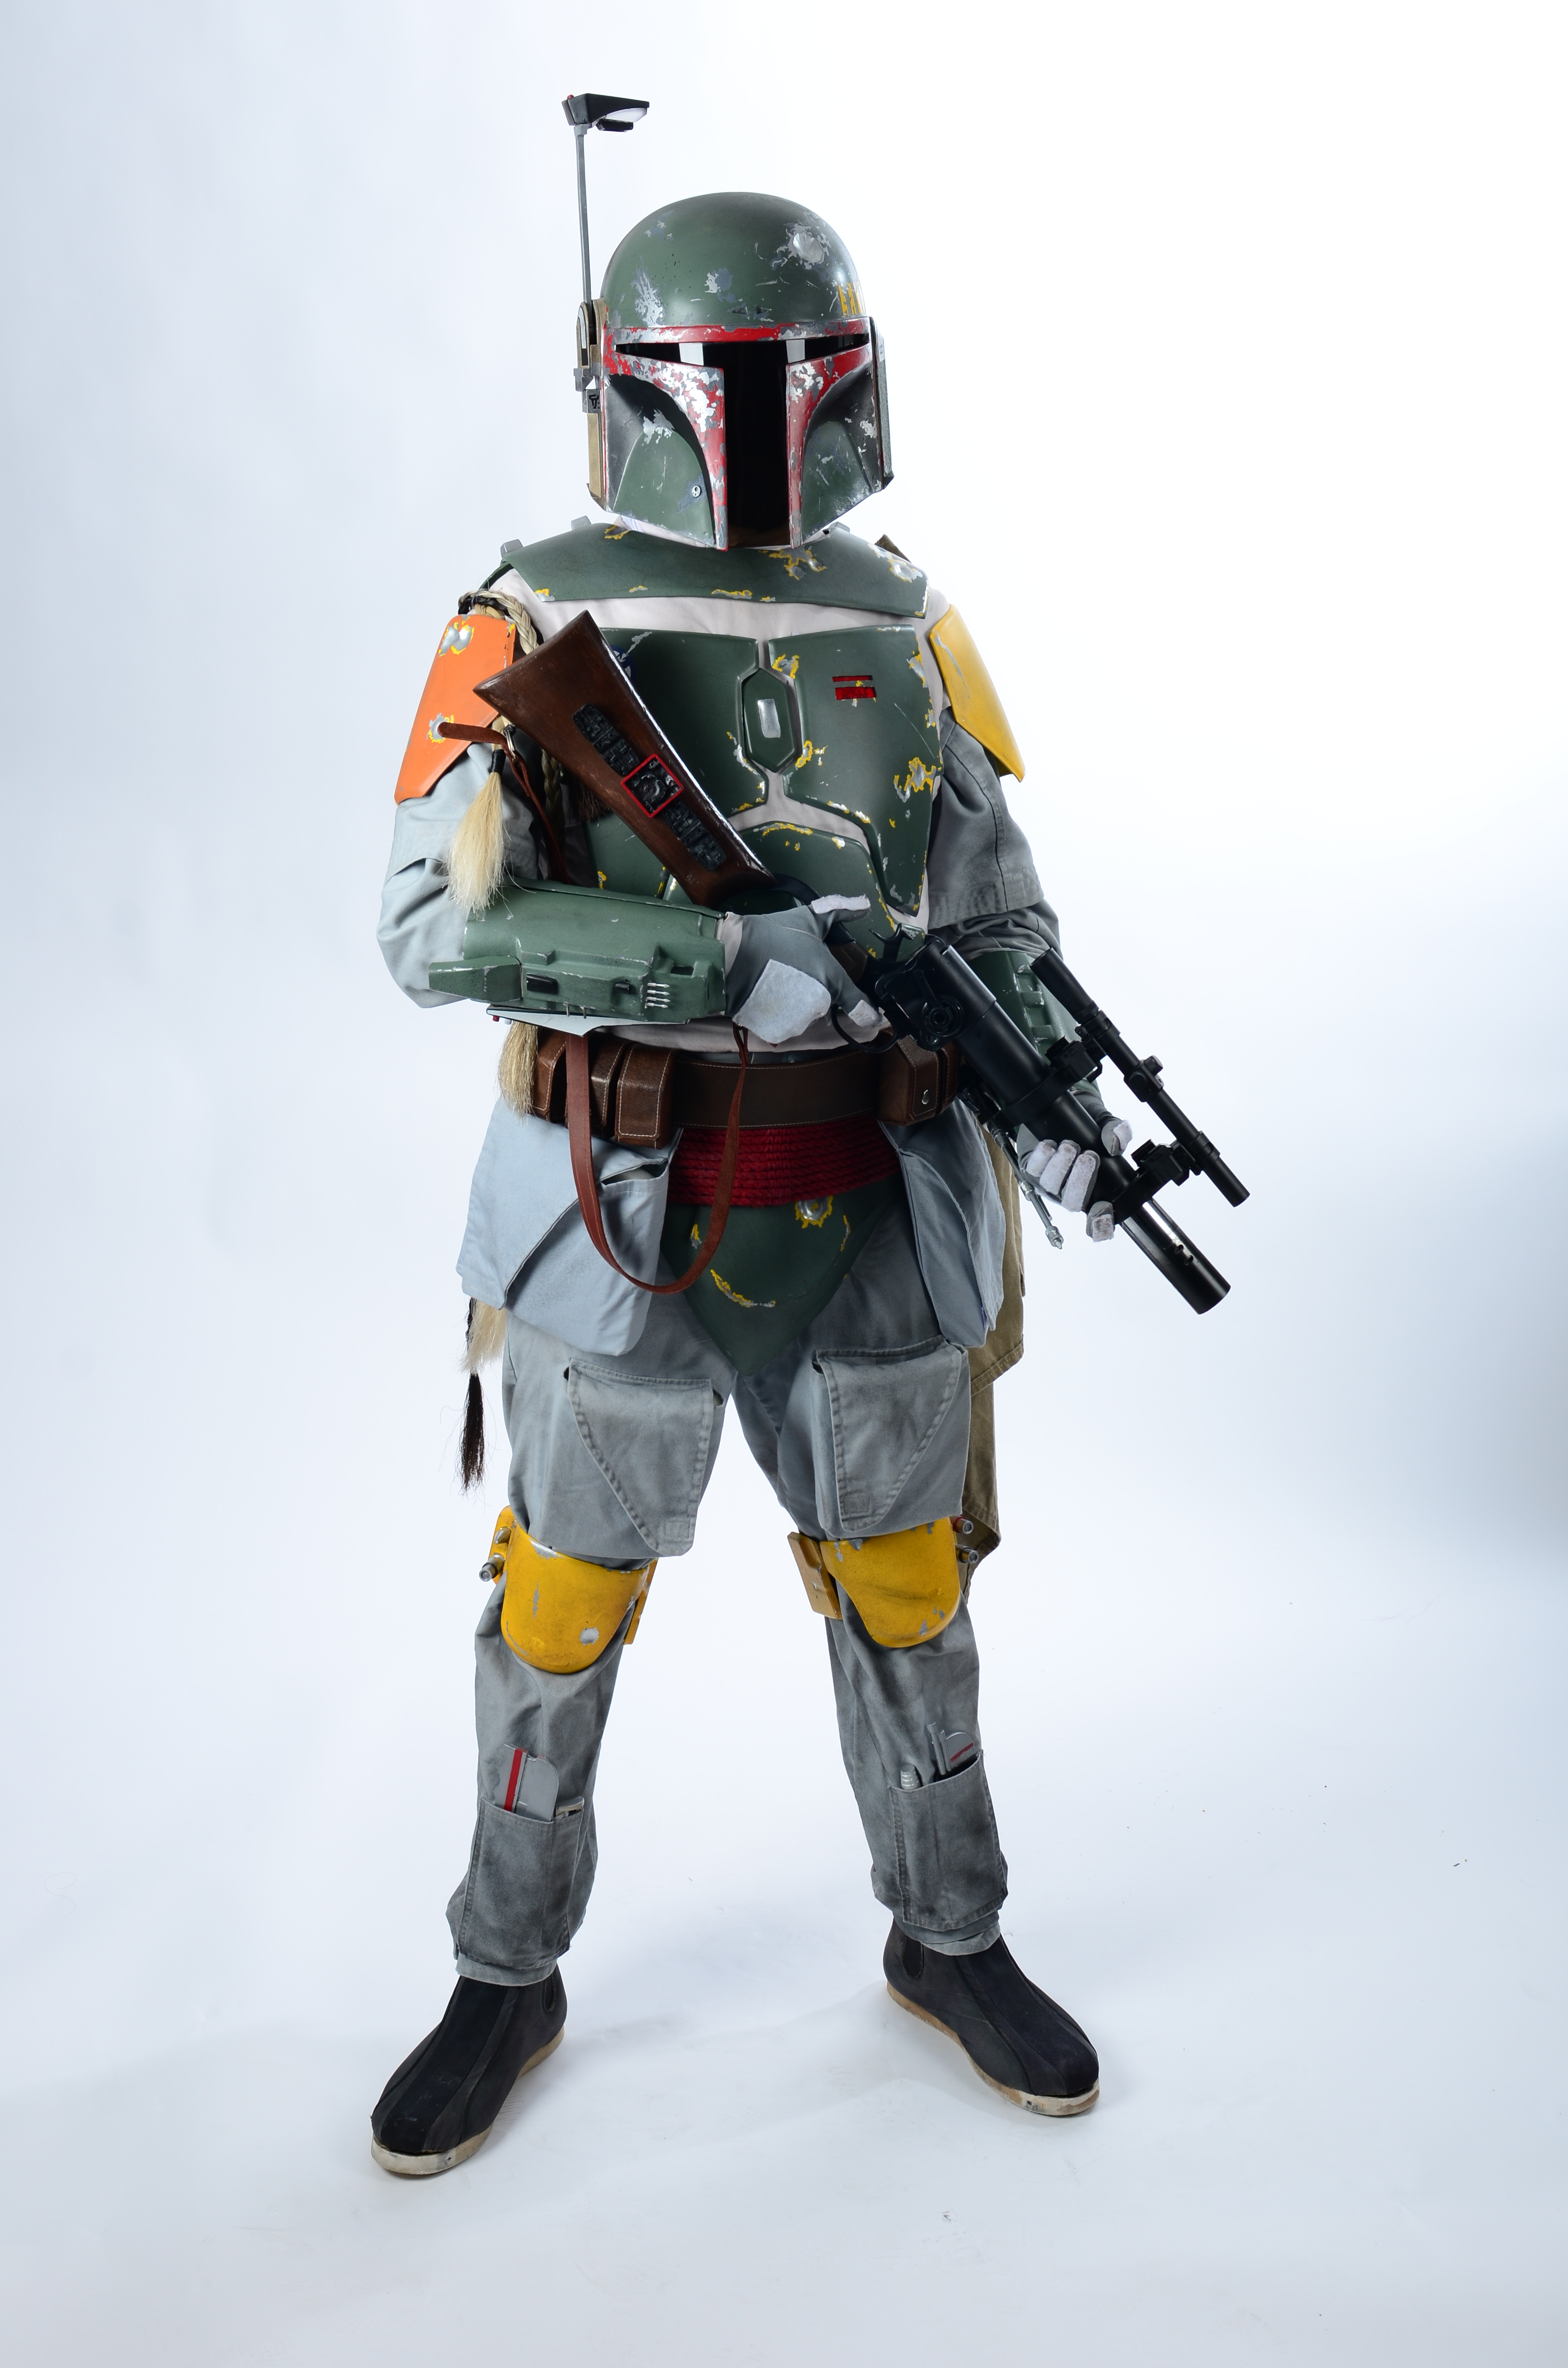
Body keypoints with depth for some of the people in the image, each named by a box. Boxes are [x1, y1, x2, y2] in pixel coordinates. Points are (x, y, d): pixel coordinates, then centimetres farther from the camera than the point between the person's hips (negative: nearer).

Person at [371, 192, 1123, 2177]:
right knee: (566, 1607, 10)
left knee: (905, 1582, 15)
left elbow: (1000, 913, 8)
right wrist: (727, 961, -29)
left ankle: (949, 1940, 37)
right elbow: (433, 927, -17)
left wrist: (1048, 1074, -11)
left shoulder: (901, 631, 4)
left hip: (869, 1213, 3)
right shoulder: (537, 624, -8)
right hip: (625, 1217, -3)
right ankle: (507, 1977, 32)